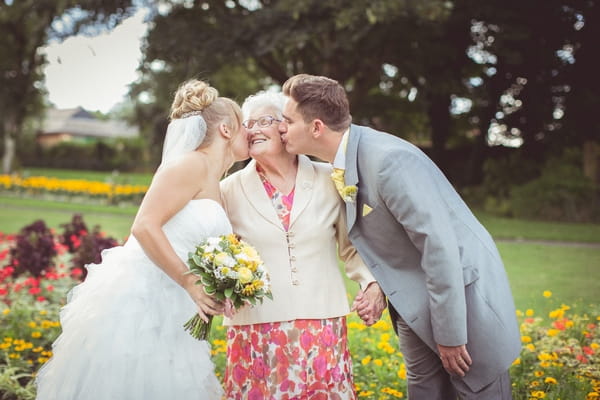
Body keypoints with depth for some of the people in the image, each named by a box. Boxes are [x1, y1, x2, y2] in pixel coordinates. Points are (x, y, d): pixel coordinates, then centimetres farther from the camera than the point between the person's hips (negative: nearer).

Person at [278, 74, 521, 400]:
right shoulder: (342, 165, 0)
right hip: (413, 305, 8)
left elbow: (439, 243, -26)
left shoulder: (388, 160, -26)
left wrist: (450, 334, -21)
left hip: (461, 295, -8)